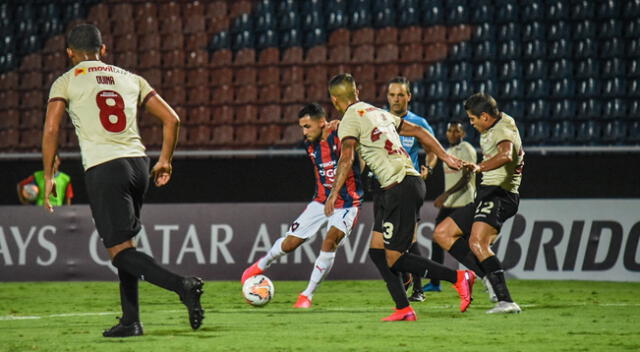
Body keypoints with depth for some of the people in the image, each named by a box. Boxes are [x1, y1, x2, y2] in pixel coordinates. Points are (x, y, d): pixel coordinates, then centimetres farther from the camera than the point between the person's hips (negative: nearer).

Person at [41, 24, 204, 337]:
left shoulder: (66, 82, 7)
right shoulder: (130, 79, 18)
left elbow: (51, 129, -5)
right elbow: (171, 119, 12)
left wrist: (48, 177, 3)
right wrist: (165, 161, 22)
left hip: (103, 169, -5)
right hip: (138, 164, 5)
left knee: (120, 251, -6)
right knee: (124, 244, 18)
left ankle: (182, 286, -27)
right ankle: (130, 321, 13)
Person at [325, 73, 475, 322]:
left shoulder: (350, 121, -4)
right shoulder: (378, 113, 21)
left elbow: (346, 159, -19)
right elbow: (419, 132, 22)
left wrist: (334, 193, -22)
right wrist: (446, 158, 25)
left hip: (399, 188, -9)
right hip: (412, 179, 9)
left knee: (394, 260, -6)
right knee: (377, 251, 13)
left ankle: (459, 278, -11)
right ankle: (403, 309, 7)